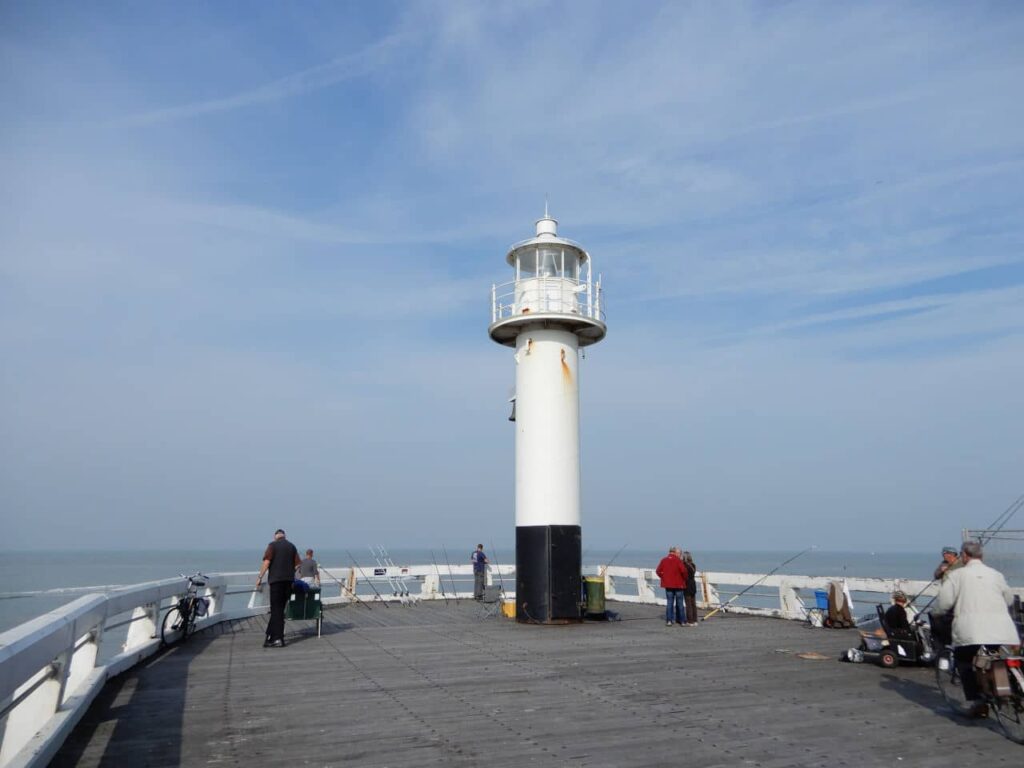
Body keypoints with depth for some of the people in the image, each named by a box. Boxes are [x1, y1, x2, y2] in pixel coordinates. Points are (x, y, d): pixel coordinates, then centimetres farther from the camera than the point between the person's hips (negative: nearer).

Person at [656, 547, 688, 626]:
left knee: (669, 602, 9)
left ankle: (669, 620, 4)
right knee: (680, 603, 7)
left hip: (668, 584, 3)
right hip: (678, 584, -3)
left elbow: (658, 571, 0)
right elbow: (683, 570, -22)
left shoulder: (664, 560, 1)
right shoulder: (678, 560, -11)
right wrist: (685, 579, -5)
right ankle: (682, 621, 10)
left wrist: (664, 578, 8)